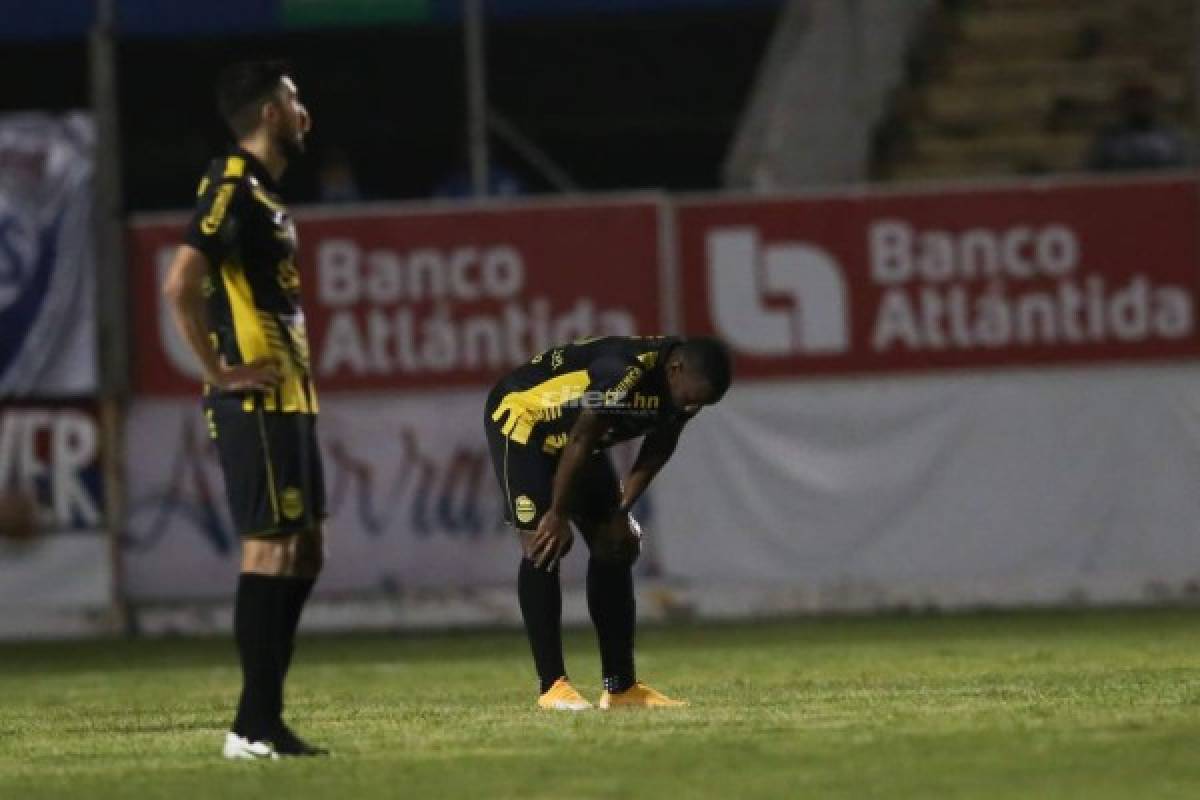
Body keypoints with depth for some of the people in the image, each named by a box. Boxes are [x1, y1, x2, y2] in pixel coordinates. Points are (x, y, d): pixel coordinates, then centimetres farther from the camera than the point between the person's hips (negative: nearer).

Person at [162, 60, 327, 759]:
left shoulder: (265, 191, 17)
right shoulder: (231, 188, -13)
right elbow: (180, 285, -24)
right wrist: (220, 372, -19)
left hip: (289, 398, 10)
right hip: (256, 403, -10)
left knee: (305, 550, 11)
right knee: (271, 549, -9)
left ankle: (266, 719, 13)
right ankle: (255, 727, -7)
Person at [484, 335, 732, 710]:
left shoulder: (684, 387, -12)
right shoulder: (625, 372, -38)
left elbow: (655, 454, 0)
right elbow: (579, 443, -30)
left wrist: (621, 512, -7)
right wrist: (558, 516, -21)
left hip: (572, 432, 9)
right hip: (523, 416, -9)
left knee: (615, 547, 4)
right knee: (543, 546, -18)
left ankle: (621, 687, 9)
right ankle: (553, 687, -16)